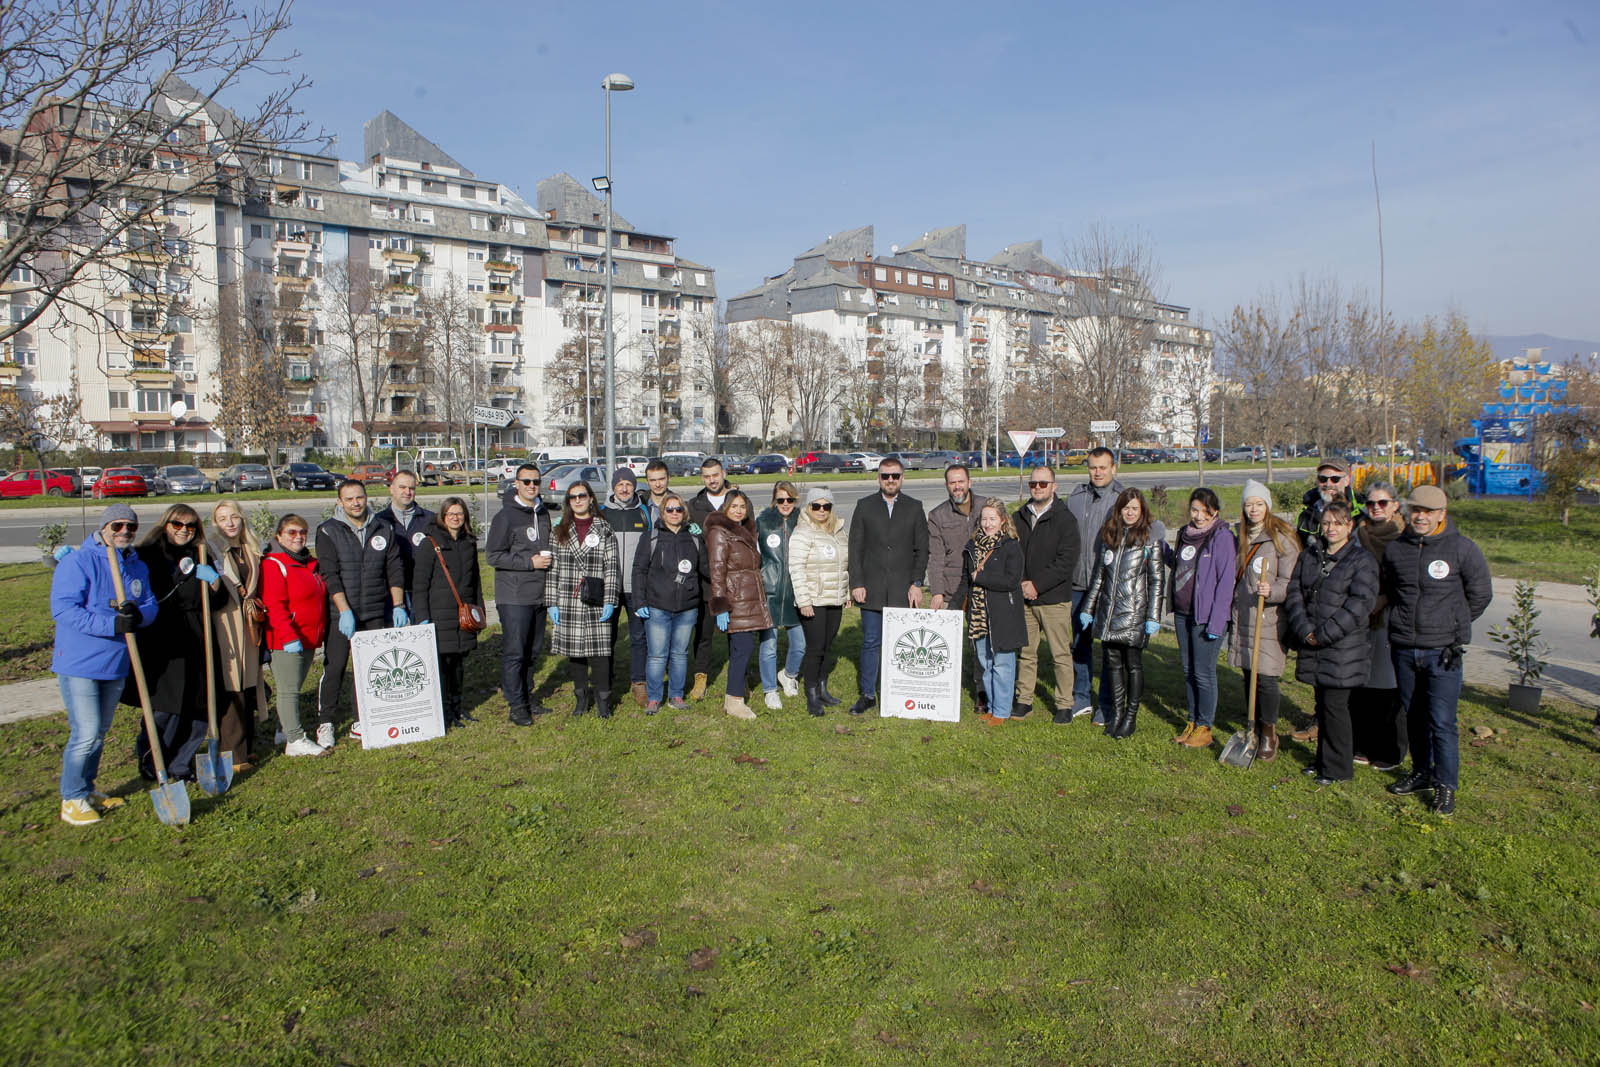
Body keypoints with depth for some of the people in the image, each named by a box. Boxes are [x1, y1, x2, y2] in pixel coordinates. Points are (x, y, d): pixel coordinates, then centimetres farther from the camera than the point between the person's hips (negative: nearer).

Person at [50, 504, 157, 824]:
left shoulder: (138, 567, 9)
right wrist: (112, 624, -29)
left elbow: (150, 605, 8)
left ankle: (87, 789, 33)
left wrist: (139, 614, -18)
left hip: (116, 663, 7)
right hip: (79, 664, -7)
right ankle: (72, 800, 8)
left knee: (100, 731, 18)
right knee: (86, 734, -7)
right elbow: (63, 609, -21)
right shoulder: (77, 562, -12)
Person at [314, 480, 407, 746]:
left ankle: (361, 723, 18)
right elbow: (330, 575, -10)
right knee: (334, 668, -3)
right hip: (340, 613, -3)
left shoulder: (384, 529, 7)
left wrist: (398, 605, 0)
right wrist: (345, 611, -18)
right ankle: (325, 724, 10)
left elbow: (395, 569, 8)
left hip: (376, 613, 3)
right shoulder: (328, 531, -4)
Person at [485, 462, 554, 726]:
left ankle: (526, 696, 25)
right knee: (514, 651, -4)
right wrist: (530, 562, -17)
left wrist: (549, 559, 8)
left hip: (539, 595, 7)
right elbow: (492, 555, -13)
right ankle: (516, 705, 3)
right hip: (514, 597, -7)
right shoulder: (506, 516, -9)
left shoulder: (543, 513, 13)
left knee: (534, 650, 13)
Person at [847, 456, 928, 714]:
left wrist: (917, 583, -2)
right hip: (872, 589, 0)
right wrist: (856, 584, -3)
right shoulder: (865, 507, 6)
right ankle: (867, 694, 14)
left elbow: (922, 549, 7)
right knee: (870, 642, 4)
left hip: (903, 590, 0)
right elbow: (855, 548, 4)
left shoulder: (914, 507, 8)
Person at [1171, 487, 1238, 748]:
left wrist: (1216, 623, -17)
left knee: (1203, 673, -1)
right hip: (1182, 614, 7)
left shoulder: (1222, 537, -11)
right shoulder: (1185, 534, 11)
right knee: (1188, 671, 13)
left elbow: (1226, 581, -14)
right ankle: (1192, 722, 24)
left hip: (1206, 616, -7)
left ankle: (1205, 728, 11)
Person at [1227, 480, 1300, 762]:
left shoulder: (1282, 538, -7)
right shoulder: (1242, 538, 14)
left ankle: (1269, 734, 10)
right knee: (1248, 676, 10)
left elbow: (1291, 582, -11)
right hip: (1243, 617, 6)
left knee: (1266, 678, -7)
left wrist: (1272, 590, -29)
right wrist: (1231, 608, 19)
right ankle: (1256, 731, 23)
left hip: (1269, 620, -6)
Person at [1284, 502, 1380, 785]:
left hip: (1343, 647, -5)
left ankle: (1338, 768, 10)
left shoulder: (1362, 560, -6)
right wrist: (1305, 631, -8)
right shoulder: (1309, 555, 10)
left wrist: (1323, 634, -17)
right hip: (1313, 645, 5)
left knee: (1335, 705, -2)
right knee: (1322, 705, 15)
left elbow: (1361, 604, -15)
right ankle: (1324, 759, 28)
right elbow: (1294, 592, 6)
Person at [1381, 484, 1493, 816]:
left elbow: (1481, 594, 5)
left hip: (1443, 650, -4)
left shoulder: (1463, 549, -6)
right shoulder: (1395, 548, 5)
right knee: (1414, 717, 14)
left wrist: (1454, 625, 8)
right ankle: (1422, 773, 29)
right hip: (1404, 648, 4)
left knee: (1441, 721, -5)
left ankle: (1446, 785, 7)